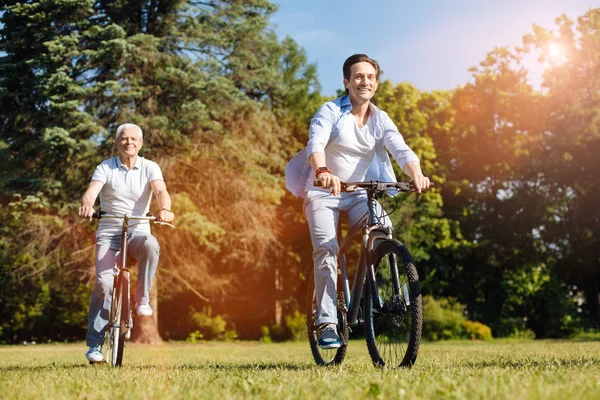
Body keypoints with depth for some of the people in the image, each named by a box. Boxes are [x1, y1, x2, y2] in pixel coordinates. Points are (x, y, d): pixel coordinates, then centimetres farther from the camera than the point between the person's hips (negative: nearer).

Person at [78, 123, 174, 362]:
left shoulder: (149, 168, 2)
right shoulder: (106, 168, 2)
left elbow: (161, 191, -15)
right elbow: (92, 190, -15)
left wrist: (164, 209, -38)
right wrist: (87, 205, -39)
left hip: (138, 231, 0)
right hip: (109, 232, 0)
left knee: (151, 245, -36)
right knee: (104, 282, -17)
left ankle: (143, 298, -15)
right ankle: (94, 344, -7)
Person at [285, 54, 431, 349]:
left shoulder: (380, 120, 3)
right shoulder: (331, 111, -8)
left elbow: (401, 150, -12)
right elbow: (315, 143, -25)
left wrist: (417, 174, -34)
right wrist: (323, 171, -48)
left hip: (359, 194, 3)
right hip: (323, 192, -3)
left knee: (383, 229, -25)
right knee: (326, 249, -21)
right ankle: (327, 322, -18)